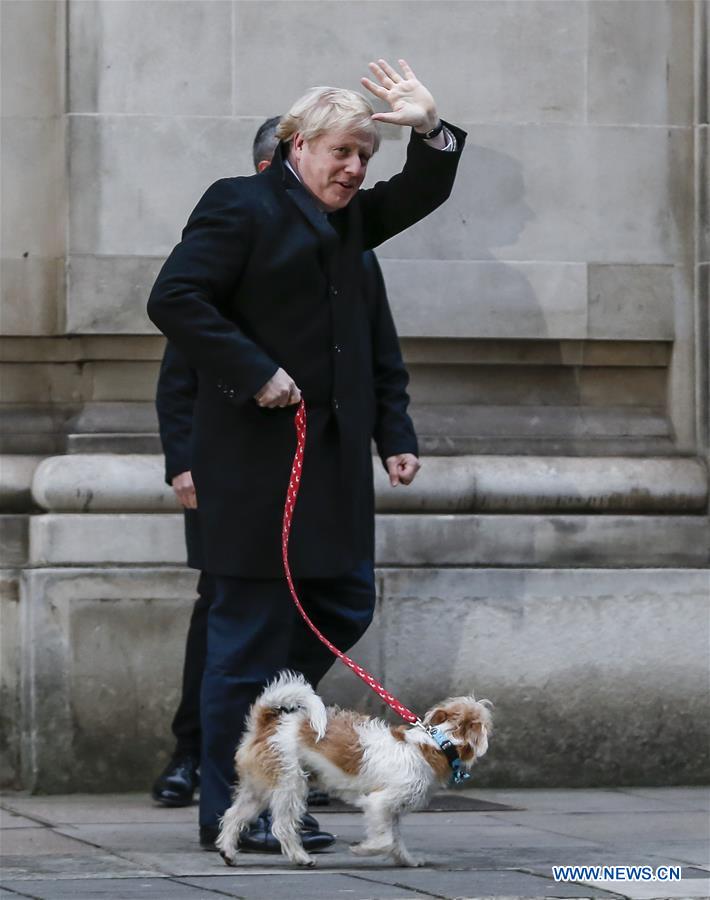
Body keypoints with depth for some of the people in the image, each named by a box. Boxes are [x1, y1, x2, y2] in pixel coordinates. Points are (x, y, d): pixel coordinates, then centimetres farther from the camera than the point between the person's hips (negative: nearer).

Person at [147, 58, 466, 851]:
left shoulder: (346, 219, 17)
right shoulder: (241, 206, -7)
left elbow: (420, 195, 25)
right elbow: (174, 299, -15)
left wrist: (431, 132, 4)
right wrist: (255, 375, -18)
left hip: (332, 456, 9)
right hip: (258, 460, -9)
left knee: (344, 606, 10)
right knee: (253, 628, -6)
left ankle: (247, 724, 26)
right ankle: (229, 812, 0)